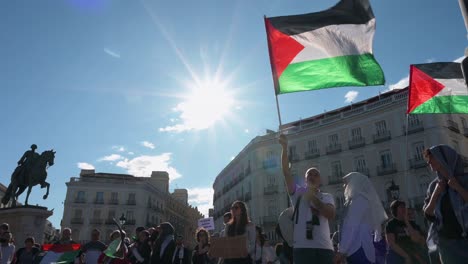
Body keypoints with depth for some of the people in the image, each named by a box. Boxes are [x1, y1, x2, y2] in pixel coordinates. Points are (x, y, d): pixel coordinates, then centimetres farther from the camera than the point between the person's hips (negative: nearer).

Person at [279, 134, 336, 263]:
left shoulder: (327, 197, 14)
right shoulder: (298, 193, 12)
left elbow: (331, 215, -6)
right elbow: (286, 172, 0)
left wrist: (313, 197, -15)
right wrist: (285, 148, -10)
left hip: (324, 247, 1)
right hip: (302, 246, -1)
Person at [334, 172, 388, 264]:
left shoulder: (358, 201, -6)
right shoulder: (361, 200, 22)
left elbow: (352, 228, -14)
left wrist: (341, 250, -14)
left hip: (358, 250, -9)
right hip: (359, 249, 9)